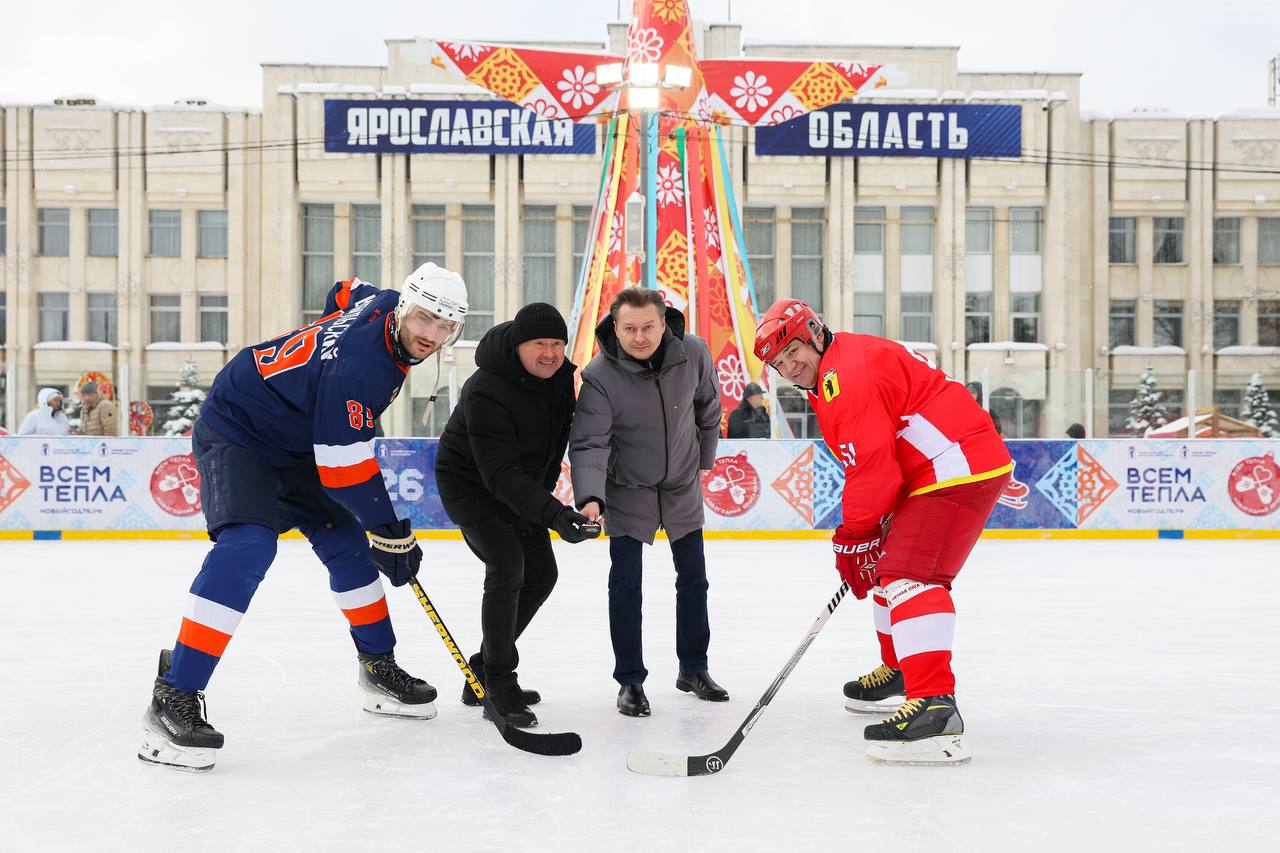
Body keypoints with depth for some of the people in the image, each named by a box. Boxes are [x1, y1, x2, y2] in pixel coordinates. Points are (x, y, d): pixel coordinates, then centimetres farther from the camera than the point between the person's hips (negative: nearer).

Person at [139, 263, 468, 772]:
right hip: (234, 431, -10)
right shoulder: (358, 366, -33)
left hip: (295, 442, 10)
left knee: (347, 542, 10)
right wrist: (390, 533, -19)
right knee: (248, 545, -29)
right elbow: (344, 465, -29)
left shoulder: (385, 306, -7)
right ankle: (172, 701, -29)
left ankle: (378, 669, 24)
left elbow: (346, 292, 18)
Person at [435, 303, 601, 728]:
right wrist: (549, 512, -50)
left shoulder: (559, 374, -8)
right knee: (507, 568, -24)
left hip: (523, 483, 8)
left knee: (541, 574, 7)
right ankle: (499, 686, -13)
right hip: (470, 483, -8)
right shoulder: (487, 392, -33)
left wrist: (544, 494, 12)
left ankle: (483, 671, 19)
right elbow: (500, 473, -39)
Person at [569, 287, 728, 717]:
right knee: (625, 584, -3)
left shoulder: (694, 352, -16)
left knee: (693, 578, 13)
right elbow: (589, 443, -27)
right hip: (627, 491, -3)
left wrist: (703, 459, 12)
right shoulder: (599, 375, -25)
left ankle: (694, 669, 31)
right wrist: (590, 498, -42)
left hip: (683, 487, 3)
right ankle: (630, 681, 12)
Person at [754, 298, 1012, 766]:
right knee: (887, 565, 24)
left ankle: (935, 707, -34)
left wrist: (853, 539, -11)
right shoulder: (832, 378, 18)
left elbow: (872, 467, -20)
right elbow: (874, 460, 24)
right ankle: (900, 670, 40)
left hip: (957, 467, -12)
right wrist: (862, 536, 18)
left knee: (908, 575, -23)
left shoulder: (847, 374, -17)